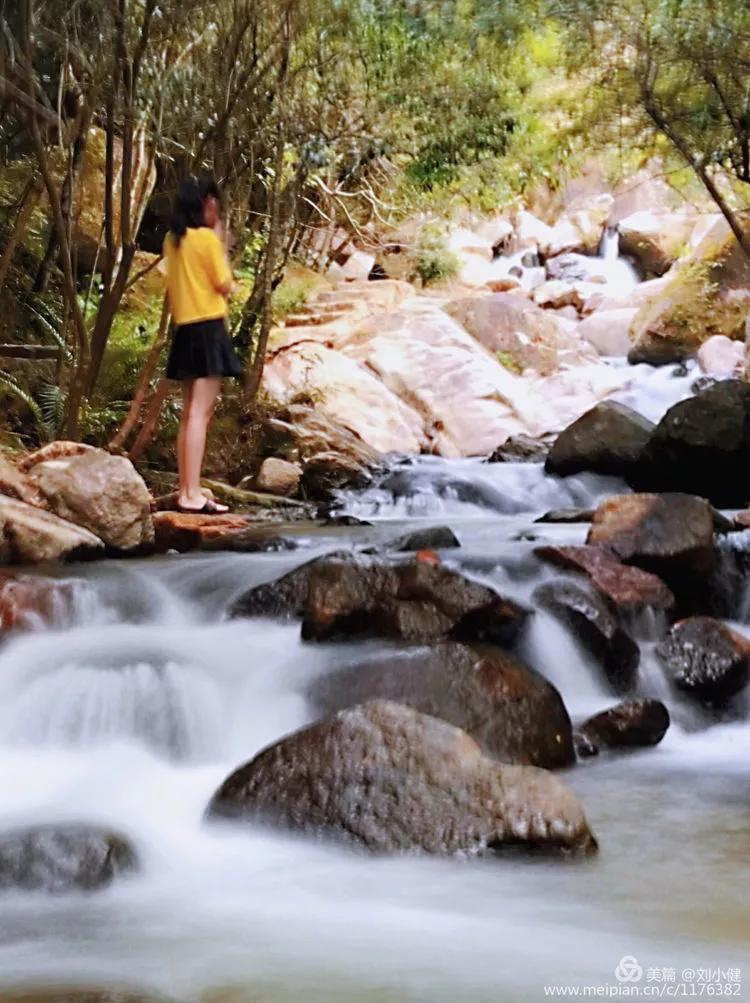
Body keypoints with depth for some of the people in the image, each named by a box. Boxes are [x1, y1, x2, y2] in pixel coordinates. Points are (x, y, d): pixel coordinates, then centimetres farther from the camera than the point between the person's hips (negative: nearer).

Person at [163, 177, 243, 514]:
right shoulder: (207, 238, -11)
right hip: (208, 329, -8)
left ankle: (186, 490, 13)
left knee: (189, 413, 12)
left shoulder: (173, 239, 11)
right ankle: (193, 494, -14)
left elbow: (173, 285, 14)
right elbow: (224, 285, -6)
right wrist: (221, 243, 0)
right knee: (200, 412, -11)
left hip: (185, 329, 8)